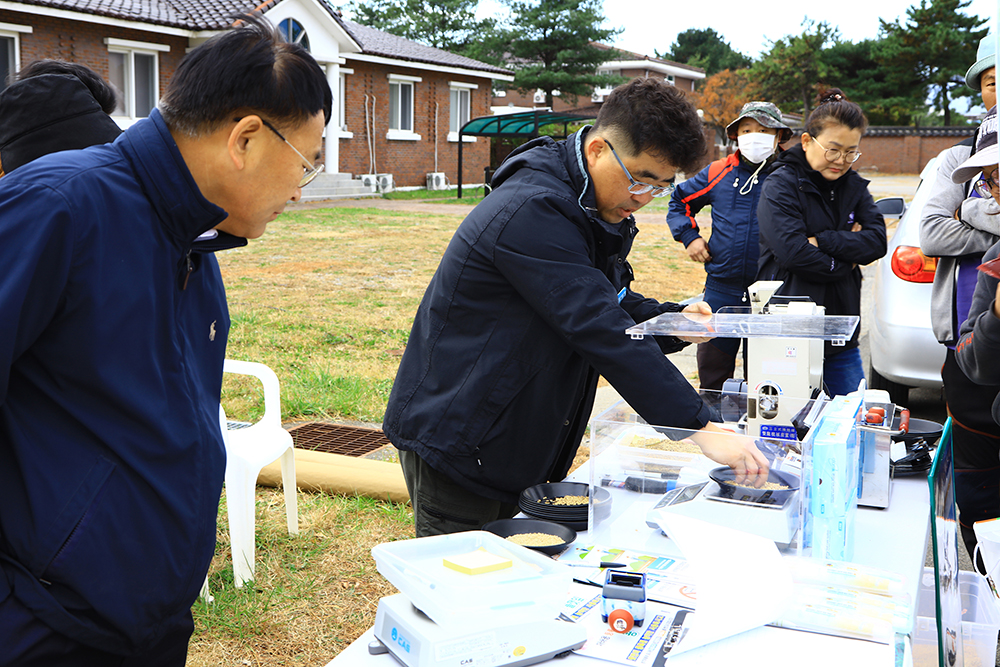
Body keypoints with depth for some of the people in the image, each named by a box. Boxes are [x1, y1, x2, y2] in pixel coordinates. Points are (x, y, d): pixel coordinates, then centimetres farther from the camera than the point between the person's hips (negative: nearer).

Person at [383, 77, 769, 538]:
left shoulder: (598, 208, 6)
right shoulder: (534, 212, -26)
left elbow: (612, 302, 19)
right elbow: (603, 334, -32)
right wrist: (700, 427, -32)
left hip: (521, 445, 9)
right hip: (455, 440, -9)